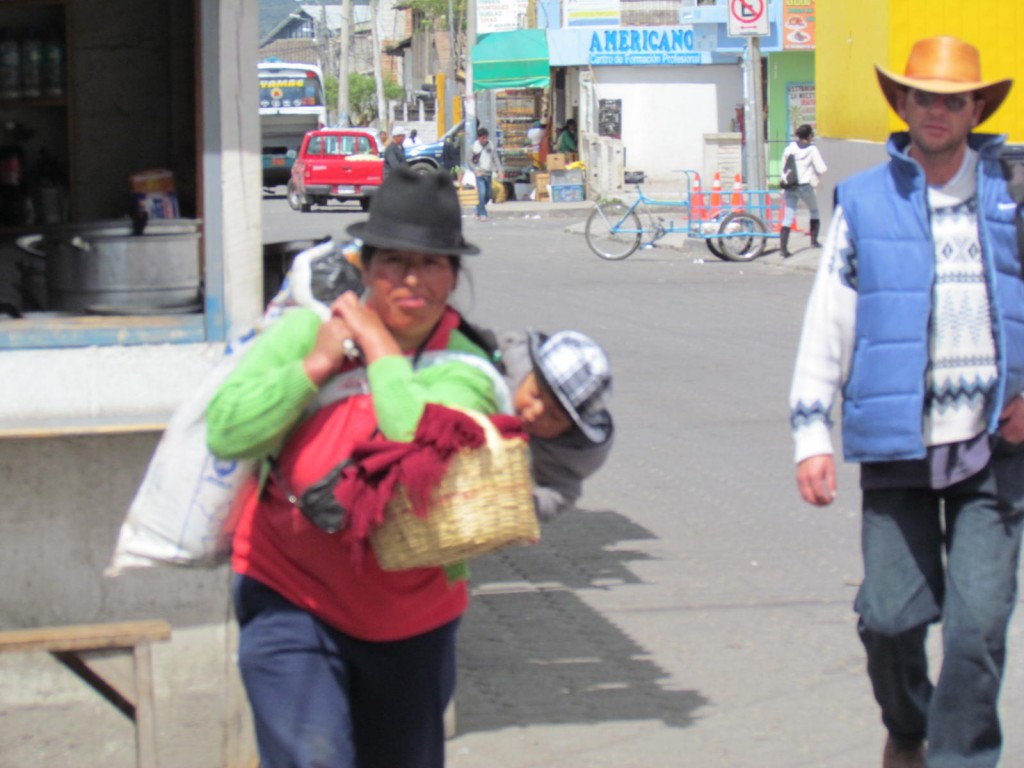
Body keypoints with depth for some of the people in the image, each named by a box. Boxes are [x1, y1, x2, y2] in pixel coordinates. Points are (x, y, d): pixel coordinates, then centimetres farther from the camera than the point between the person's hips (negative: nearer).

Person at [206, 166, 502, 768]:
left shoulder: (465, 372, -8)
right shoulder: (307, 331, -5)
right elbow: (227, 433, -13)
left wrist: (379, 346, -20)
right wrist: (317, 364, -17)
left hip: (408, 617, 2)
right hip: (290, 597, -1)